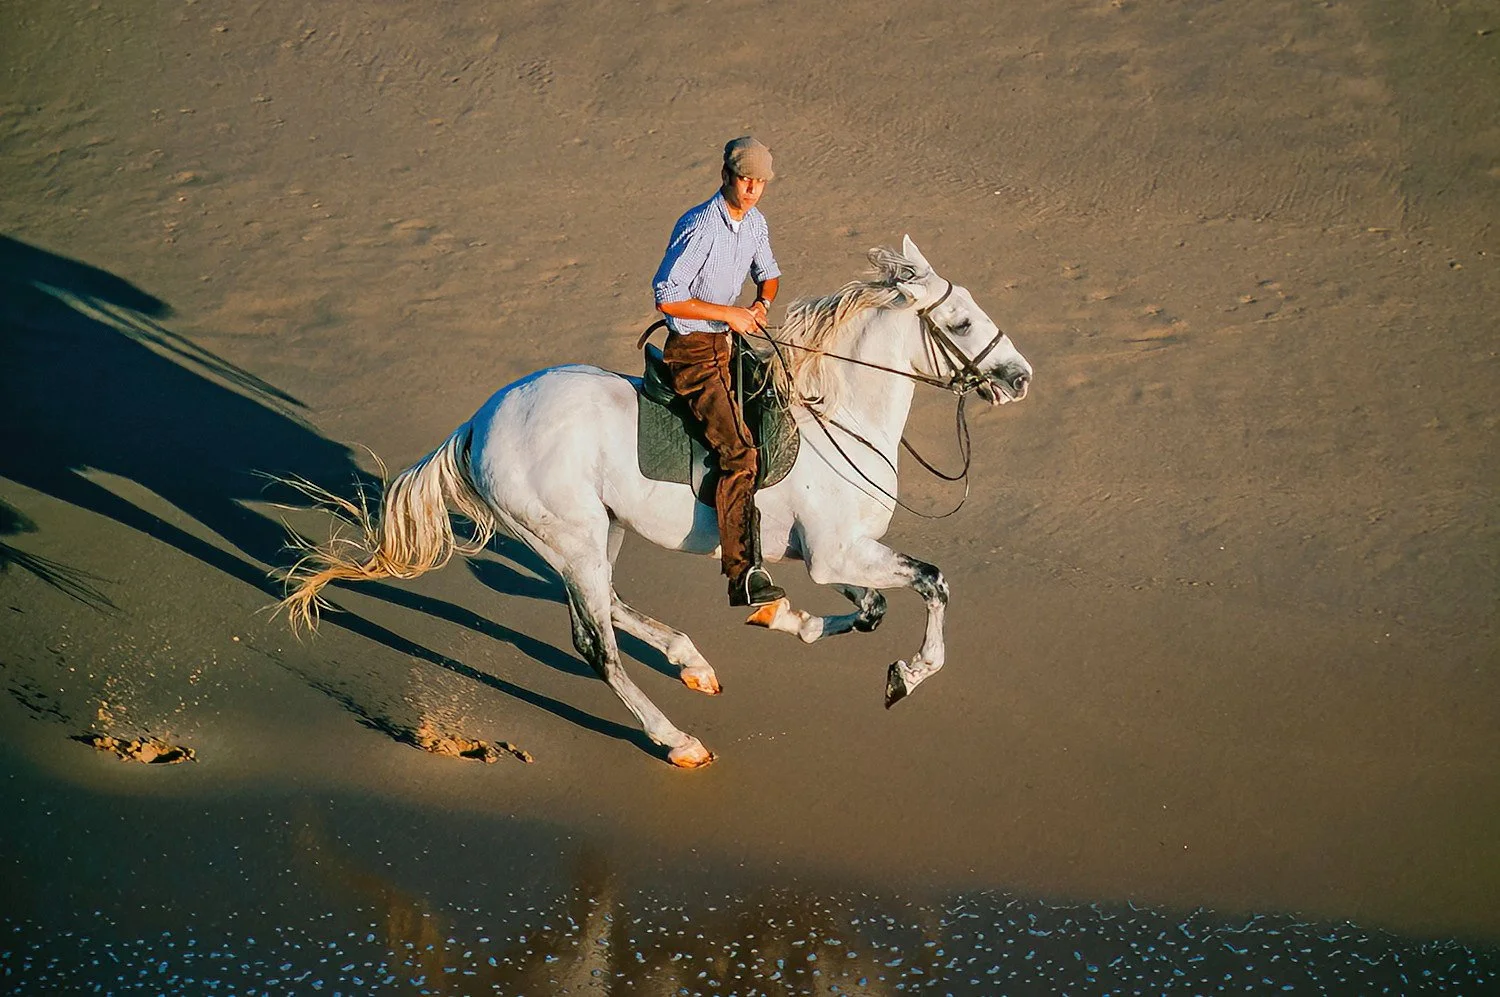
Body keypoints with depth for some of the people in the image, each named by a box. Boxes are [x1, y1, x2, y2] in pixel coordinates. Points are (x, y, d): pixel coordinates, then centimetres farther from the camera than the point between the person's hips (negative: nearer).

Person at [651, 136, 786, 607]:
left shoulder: (754, 222, 6)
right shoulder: (700, 228, -21)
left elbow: (768, 273, 23)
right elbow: (666, 296, -23)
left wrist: (762, 304, 0)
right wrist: (729, 314, -19)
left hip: (727, 342, 10)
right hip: (693, 351, -10)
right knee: (738, 452, -22)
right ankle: (743, 574, -27)